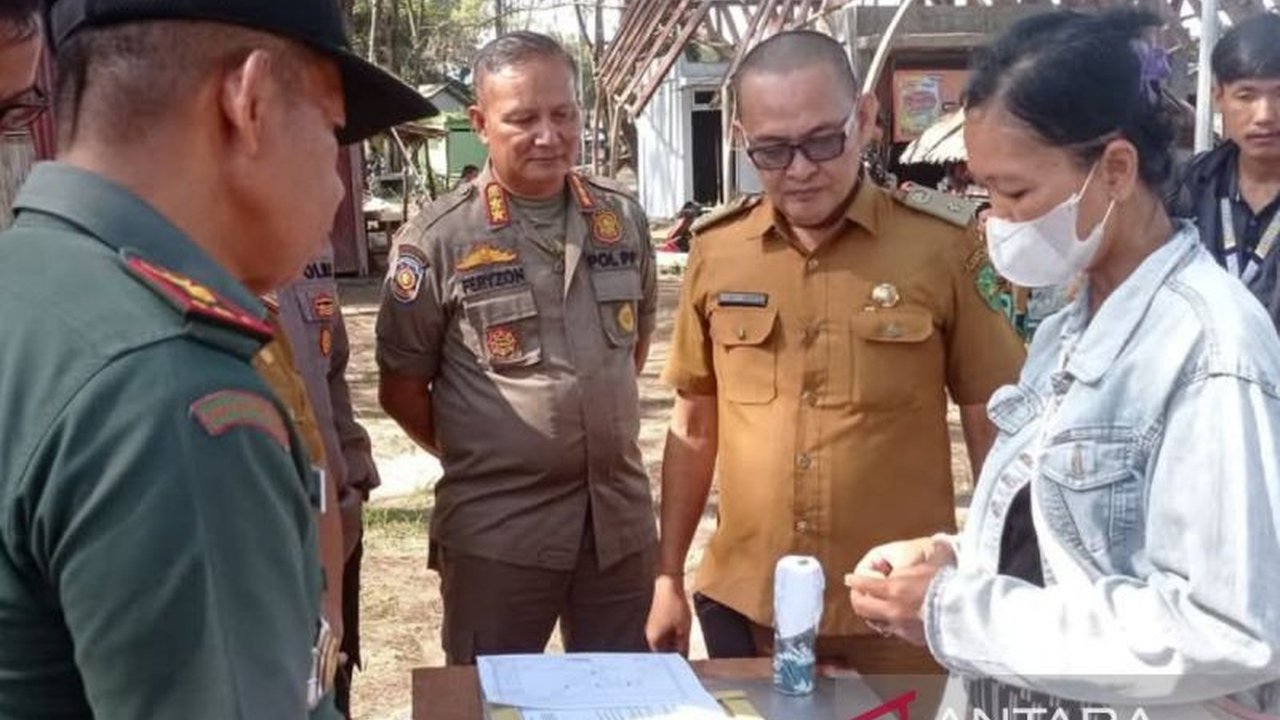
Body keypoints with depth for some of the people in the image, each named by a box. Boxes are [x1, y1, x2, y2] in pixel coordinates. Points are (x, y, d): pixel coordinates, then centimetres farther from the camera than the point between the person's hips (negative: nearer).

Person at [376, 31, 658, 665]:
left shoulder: (623, 219, 4)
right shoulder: (439, 238, -10)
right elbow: (401, 389, -2)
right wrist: (475, 456, 3)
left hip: (621, 515, 4)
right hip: (497, 526, -4)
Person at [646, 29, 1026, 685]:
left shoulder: (941, 245, -9)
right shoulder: (714, 253, 0)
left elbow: (993, 428, -2)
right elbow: (695, 425, 9)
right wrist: (668, 577, 8)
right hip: (747, 604, 3)